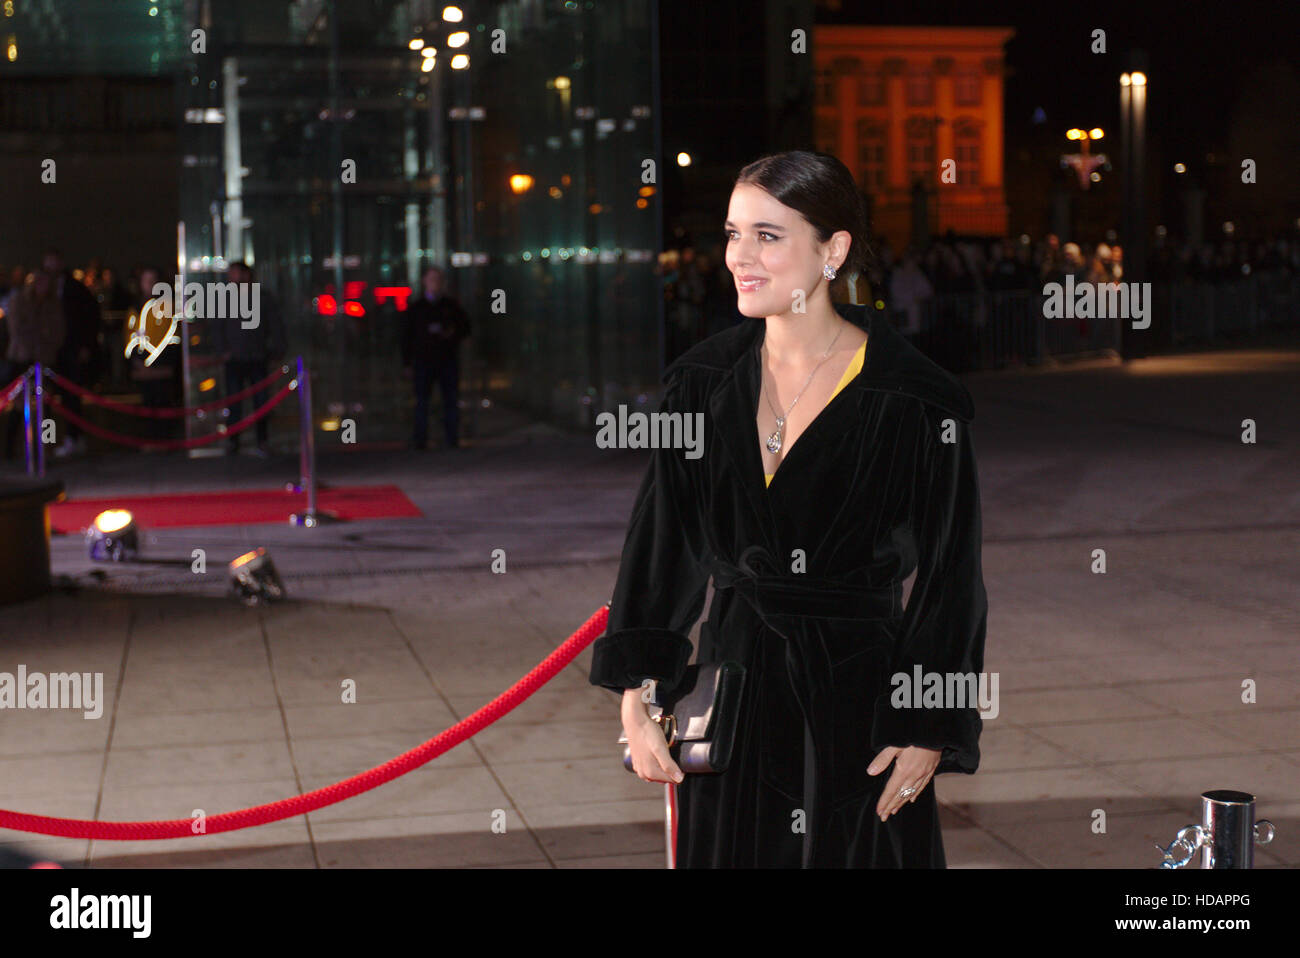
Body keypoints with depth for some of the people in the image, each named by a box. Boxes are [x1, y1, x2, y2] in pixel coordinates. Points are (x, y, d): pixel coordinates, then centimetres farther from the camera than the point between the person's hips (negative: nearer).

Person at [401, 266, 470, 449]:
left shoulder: (451, 305, 11)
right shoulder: (415, 307, 8)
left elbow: (465, 326, 16)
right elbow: (406, 336, 7)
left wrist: (453, 334, -7)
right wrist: (407, 364, 1)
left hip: (448, 360, 1)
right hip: (423, 361, -1)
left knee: (451, 400, -2)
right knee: (422, 401, -5)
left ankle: (453, 441, 1)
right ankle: (419, 440, -4)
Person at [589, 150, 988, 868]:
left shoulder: (914, 402, -11)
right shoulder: (705, 381, 2)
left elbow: (951, 577, -7)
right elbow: (659, 545, 4)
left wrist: (932, 732, -7)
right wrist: (634, 695, -2)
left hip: (855, 699, -4)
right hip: (730, 685, 4)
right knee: (724, 849, 12)